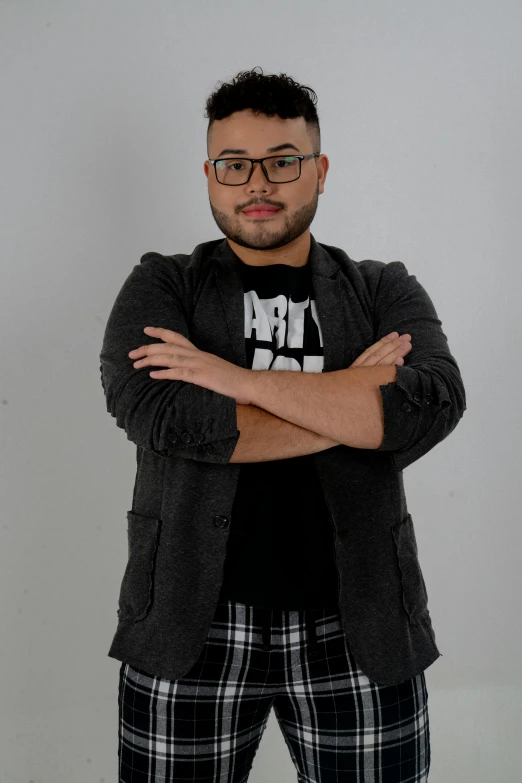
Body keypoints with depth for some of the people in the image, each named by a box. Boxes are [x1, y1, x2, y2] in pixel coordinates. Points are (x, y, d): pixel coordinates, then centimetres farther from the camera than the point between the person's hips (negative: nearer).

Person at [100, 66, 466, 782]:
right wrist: (352, 400, -11)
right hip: (193, 625, 0)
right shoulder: (162, 287, 4)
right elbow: (158, 415, -16)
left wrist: (239, 378, -16)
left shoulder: (385, 291, 7)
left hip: (357, 627, 1)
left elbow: (433, 404, -14)